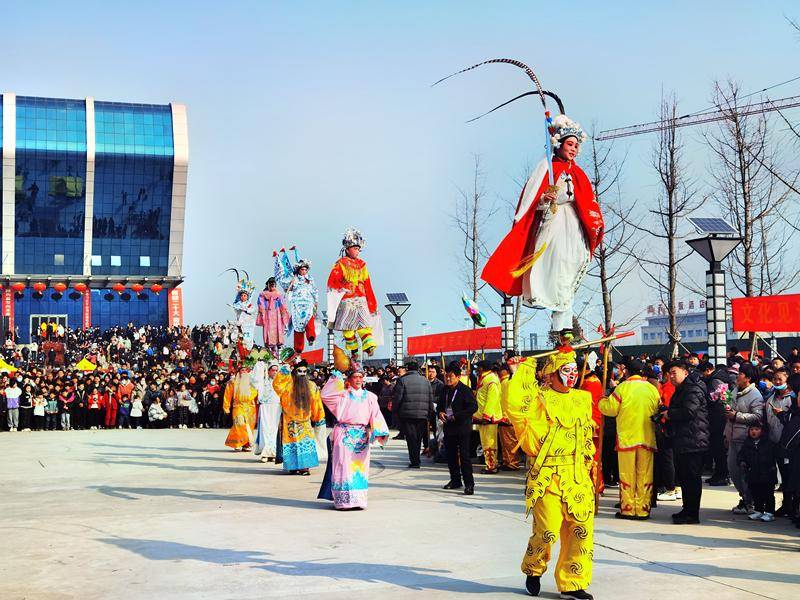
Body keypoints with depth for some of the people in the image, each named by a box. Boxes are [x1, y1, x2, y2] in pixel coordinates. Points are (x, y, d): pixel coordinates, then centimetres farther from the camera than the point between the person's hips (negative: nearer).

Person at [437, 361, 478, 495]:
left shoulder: (465, 390, -11)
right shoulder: (445, 389, 9)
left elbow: (473, 407, -16)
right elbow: (439, 404, 21)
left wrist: (457, 416, -18)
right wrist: (440, 412, -2)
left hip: (462, 427, -7)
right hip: (448, 427, 7)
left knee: (464, 456, -10)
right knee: (451, 455, 14)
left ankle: (469, 484, -7)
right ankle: (455, 480, 27)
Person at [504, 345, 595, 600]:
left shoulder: (582, 399, 16)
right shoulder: (539, 398, -5)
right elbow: (514, 406, -25)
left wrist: (590, 460, 21)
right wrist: (524, 371, -16)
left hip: (578, 475, 6)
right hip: (547, 476, -6)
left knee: (582, 527, 1)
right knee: (547, 531, -7)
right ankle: (533, 570, 22)